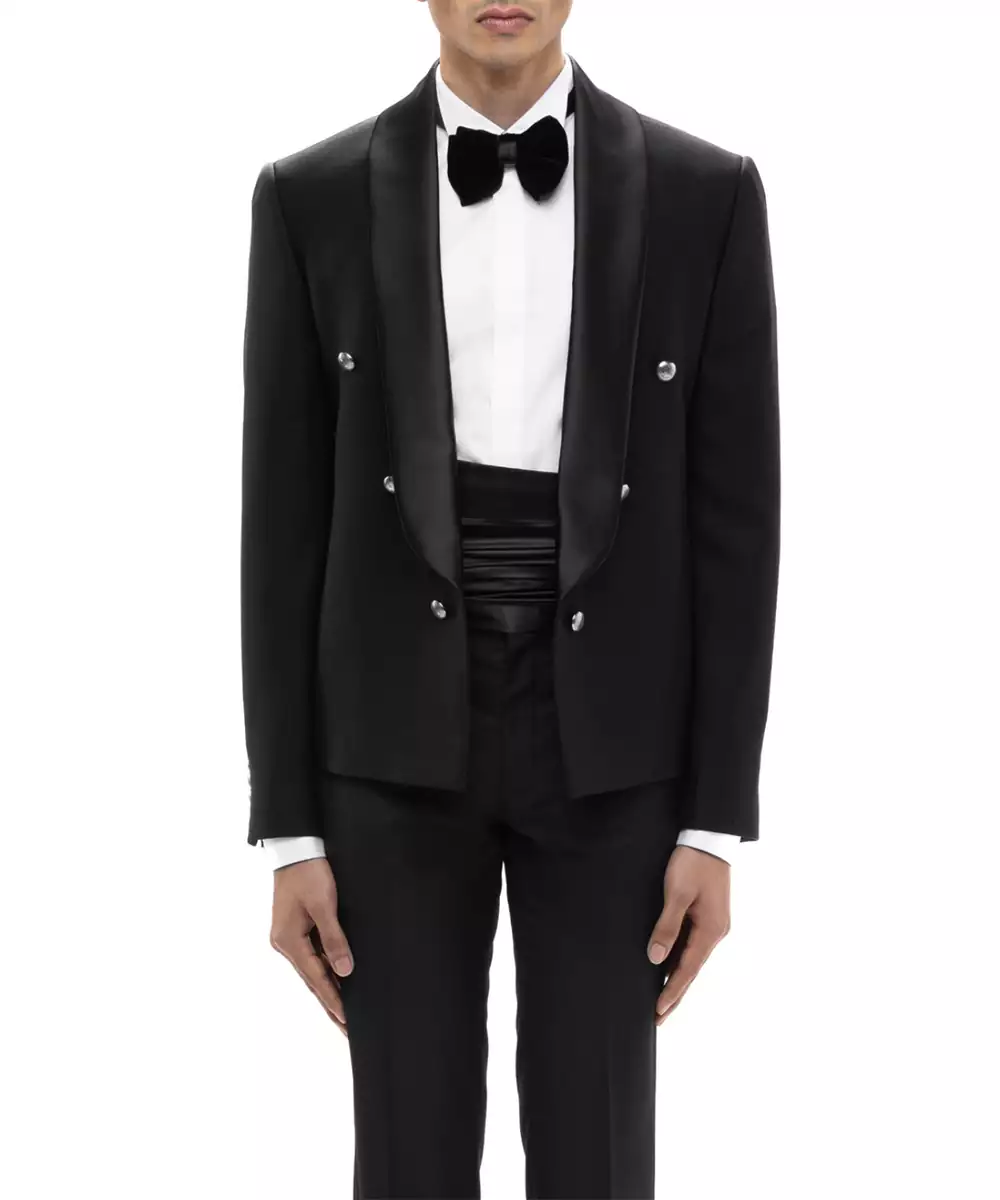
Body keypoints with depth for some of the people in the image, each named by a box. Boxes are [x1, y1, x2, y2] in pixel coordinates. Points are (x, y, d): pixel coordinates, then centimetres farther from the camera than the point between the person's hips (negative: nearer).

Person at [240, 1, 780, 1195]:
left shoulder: (707, 195, -1)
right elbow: (285, 524, 0)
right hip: (397, 740, 0)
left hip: (609, 744, 0)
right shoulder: (311, 198, 0)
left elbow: (733, 521, -1)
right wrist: (287, 826, -2)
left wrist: (718, 820, -4)